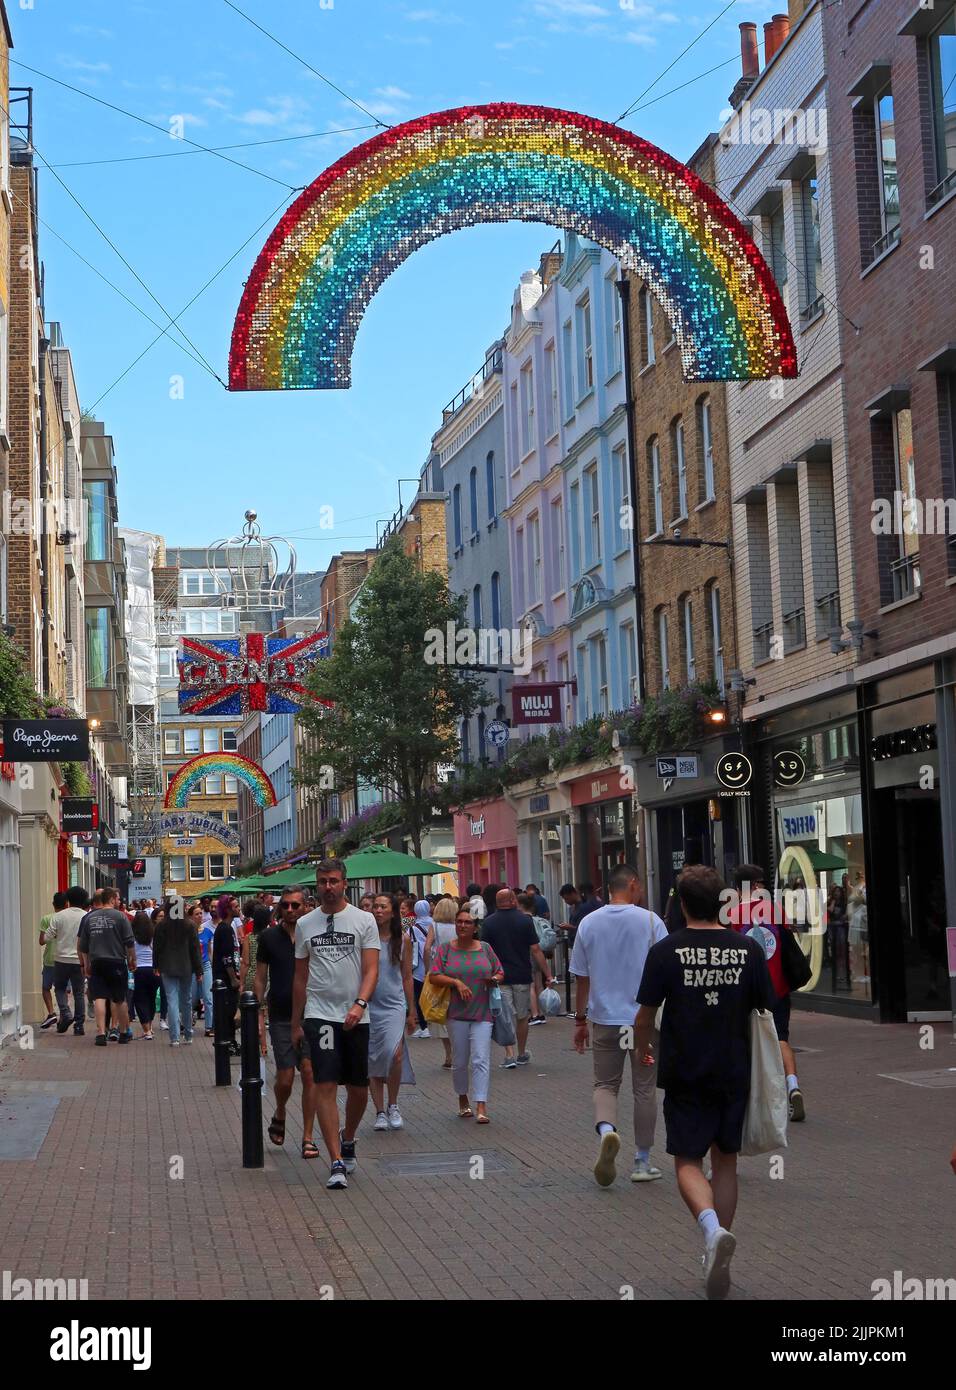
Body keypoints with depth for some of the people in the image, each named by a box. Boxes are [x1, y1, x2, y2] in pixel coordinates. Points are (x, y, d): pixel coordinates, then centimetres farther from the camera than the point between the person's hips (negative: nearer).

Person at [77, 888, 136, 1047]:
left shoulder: (89, 917, 8)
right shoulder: (120, 916, -5)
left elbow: (82, 944, 12)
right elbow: (129, 942, -7)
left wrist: (86, 965, 19)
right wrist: (132, 960, 5)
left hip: (96, 962, 3)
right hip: (116, 962, -3)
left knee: (99, 998, -1)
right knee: (120, 999, 9)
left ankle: (101, 1033, -11)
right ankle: (123, 1032, 19)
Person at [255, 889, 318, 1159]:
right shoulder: (269, 937, 3)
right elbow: (260, 978, 7)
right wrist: (259, 1015, 0)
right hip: (280, 1017, 0)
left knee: (309, 1072, -6)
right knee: (285, 1078, -1)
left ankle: (308, 1137, 3)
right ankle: (279, 1115, 31)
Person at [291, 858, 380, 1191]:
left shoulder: (363, 920, 0)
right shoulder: (305, 924, 8)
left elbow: (371, 970, -6)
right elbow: (300, 977, 14)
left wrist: (359, 1004, -22)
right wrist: (295, 1023, 14)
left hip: (355, 1016, 0)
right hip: (319, 1014, 0)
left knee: (358, 1088, 9)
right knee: (325, 1085, -11)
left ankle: (347, 1139, 37)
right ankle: (337, 1163, -11)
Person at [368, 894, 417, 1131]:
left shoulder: (403, 939, 4)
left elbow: (407, 977, 11)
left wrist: (411, 1012, 12)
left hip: (394, 1004, 0)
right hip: (369, 1005, 0)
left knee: (395, 1053, -18)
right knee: (372, 1061, 2)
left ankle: (393, 1105, 2)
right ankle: (380, 1112, 14)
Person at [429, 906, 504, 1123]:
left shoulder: (485, 948, 8)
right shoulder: (445, 949, 3)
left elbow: (500, 973, 15)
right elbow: (434, 976, -5)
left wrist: (495, 979, -7)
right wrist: (456, 982, -17)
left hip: (482, 1013, 0)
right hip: (457, 1013, 0)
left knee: (481, 1059, -10)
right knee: (460, 1061, 9)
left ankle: (481, 1107, -13)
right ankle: (463, 1099, 30)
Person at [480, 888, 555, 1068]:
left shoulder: (488, 922, -3)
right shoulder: (525, 920, -4)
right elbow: (535, 950, -7)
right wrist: (548, 974, -2)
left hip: (499, 977, 0)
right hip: (522, 975, 0)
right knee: (522, 1016, 13)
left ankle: (509, 1055, -9)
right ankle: (522, 1054, 24)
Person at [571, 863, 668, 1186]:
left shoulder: (588, 923, 2)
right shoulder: (650, 921, -6)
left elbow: (582, 978, 6)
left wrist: (580, 1020, 15)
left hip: (604, 1019, 2)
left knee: (605, 1084, 12)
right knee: (644, 1090, 9)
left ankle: (606, 1128, -18)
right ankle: (642, 1162, 14)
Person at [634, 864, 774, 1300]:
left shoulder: (666, 951, -8)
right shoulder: (748, 949, -1)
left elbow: (645, 1017, -3)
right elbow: (765, 1013, 4)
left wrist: (642, 1054, 16)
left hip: (684, 1073, -3)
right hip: (734, 1073, 3)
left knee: (688, 1160, 6)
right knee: (726, 1162, 14)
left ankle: (712, 1229, -22)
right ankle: (717, 1263, 18)